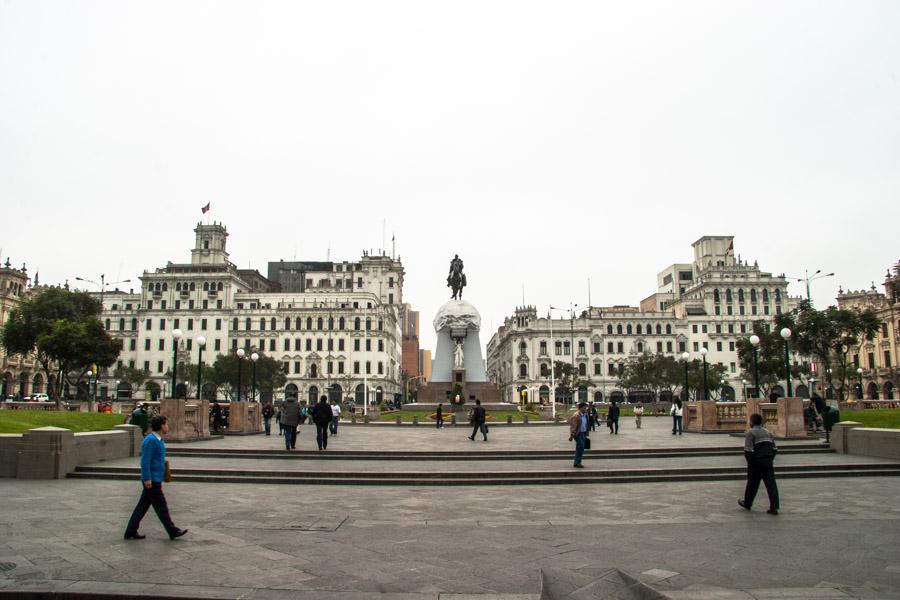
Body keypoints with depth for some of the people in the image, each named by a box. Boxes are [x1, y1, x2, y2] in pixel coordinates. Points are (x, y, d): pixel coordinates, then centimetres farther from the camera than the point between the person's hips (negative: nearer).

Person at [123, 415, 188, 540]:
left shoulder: (158, 440, 13)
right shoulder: (150, 440, -17)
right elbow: (145, 461, -21)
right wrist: (147, 478, -22)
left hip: (155, 480, 10)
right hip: (152, 480, -10)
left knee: (143, 505, 13)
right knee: (161, 507, -1)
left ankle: (131, 531, 19)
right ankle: (173, 531, 5)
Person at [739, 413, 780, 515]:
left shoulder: (750, 432, -10)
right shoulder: (767, 432, 12)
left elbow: (748, 450, -17)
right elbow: (774, 448, 13)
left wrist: (750, 462, -6)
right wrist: (770, 460, 15)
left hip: (756, 462, -5)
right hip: (768, 461, 5)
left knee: (752, 484, 8)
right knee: (771, 484, 2)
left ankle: (747, 503, 24)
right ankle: (774, 507, -2)